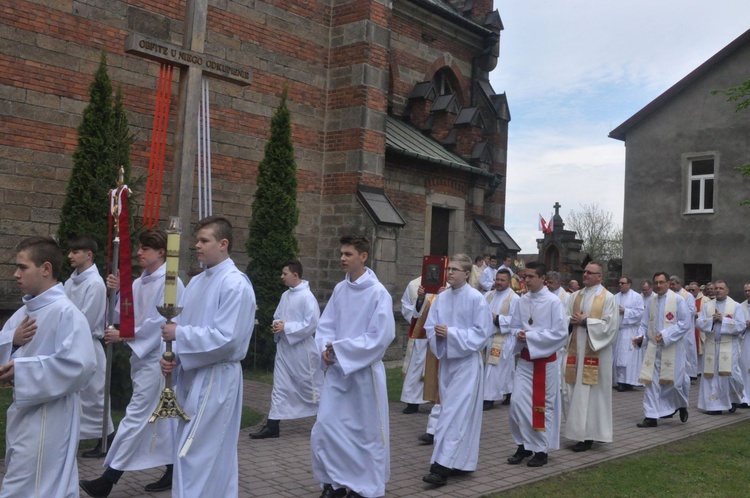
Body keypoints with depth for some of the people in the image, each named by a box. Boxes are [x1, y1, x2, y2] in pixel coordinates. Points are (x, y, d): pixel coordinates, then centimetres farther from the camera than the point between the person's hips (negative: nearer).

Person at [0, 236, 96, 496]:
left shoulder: (65, 312, -18)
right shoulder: (25, 311, 10)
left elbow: (79, 365, -29)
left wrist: (22, 370, -23)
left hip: (47, 421, -9)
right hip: (23, 413, 9)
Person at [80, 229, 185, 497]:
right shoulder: (139, 283, 11)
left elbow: (161, 321, -18)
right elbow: (124, 315, 9)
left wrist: (124, 335, -17)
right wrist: (116, 293, -7)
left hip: (157, 358, -8)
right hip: (144, 355, 8)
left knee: (137, 415, -6)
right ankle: (173, 472, 23)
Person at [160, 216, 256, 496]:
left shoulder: (236, 284, -15)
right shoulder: (196, 283, 11)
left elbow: (227, 338, -23)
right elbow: (183, 328, 15)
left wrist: (179, 334, -17)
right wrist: (171, 357, -4)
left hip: (216, 378, -8)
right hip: (191, 374, 8)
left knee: (192, 454, -5)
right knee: (214, 454, 17)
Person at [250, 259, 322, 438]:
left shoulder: (307, 297, -15)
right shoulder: (285, 295, 8)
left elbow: (311, 324, -19)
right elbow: (277, 316, 17)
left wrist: (286, 327, -19)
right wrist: (277, 325, -6)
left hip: (301, 349, -7)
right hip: (284, 347, 7)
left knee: (310, 386, 7)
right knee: (280, 386, 6)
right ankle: (272, 426, 9)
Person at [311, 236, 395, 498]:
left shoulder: (378, 293, -13)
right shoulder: (339, 289, 6)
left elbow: (380, 337, -17)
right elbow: (325, 325, 9)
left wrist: (339, 349, -16)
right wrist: (326, 349, -11)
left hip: (364, 371, -5)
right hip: (336, 370, 5)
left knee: (365, 431, 6)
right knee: (325, 427, 4)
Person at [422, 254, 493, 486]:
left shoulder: (476, 298, -10)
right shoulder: (441, 298, 6)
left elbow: (482, 332, -12)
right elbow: (429, 327, 7)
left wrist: (451, 333, -19)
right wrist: (437, 333, -16)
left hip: (467, 362, -6)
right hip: (446, 360, 6)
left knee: (454, 413, -9)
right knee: (456, 412, 12)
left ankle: (442, 466, -10)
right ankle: (461, 461, 22)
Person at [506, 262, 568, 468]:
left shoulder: (553, 301, -12)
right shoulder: (522, 300, 4)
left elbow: (561, 333, -15)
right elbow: (514, 326, 12)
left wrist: (531, 336, -18)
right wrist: (519, 334, -11)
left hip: (545, 360, -5)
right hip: (524, 359, 5)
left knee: (542, 406, 5)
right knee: (518, 403, 1)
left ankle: (541, 450, 17)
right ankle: (523, 445, 17)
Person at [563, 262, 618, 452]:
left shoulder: (608, 298, -3)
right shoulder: (575, 296, 12)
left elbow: (610, 324, -11)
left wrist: (585, 322, -13)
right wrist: (574, 321, -11)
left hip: (595, 351, -5)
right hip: (575, 349, 5)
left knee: (590, 393, -2)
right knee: (573, 391, 5)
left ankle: (588, 435, 6)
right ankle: (577, 430, 16)